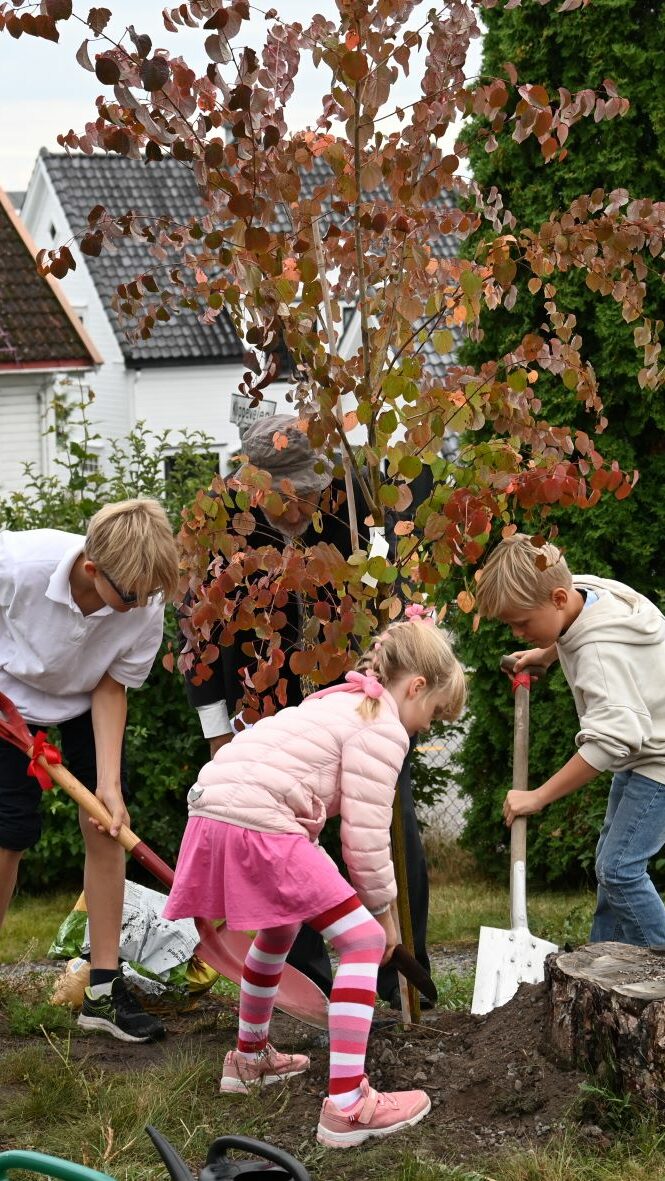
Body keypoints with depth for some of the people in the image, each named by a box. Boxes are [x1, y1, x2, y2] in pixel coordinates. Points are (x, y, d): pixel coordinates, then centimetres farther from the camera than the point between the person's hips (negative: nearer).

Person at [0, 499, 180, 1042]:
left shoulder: (147, 610, -31)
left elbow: (111, 688, -18)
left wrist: (109, 782, -25)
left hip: (86, 701, 3)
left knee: (105, 826, -5)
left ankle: (104, 990, 4)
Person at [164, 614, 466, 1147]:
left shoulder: (341, 703, 25)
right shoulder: (384, 729, -4)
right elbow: (367, 836, -8)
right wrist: (383, 909, 8)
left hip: (214, 813, 10)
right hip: (258, 828, -10)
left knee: (280, 930, 33)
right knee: (363, 940, -4)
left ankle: (249, 1057, 50)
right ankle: (346, 1106, -9)